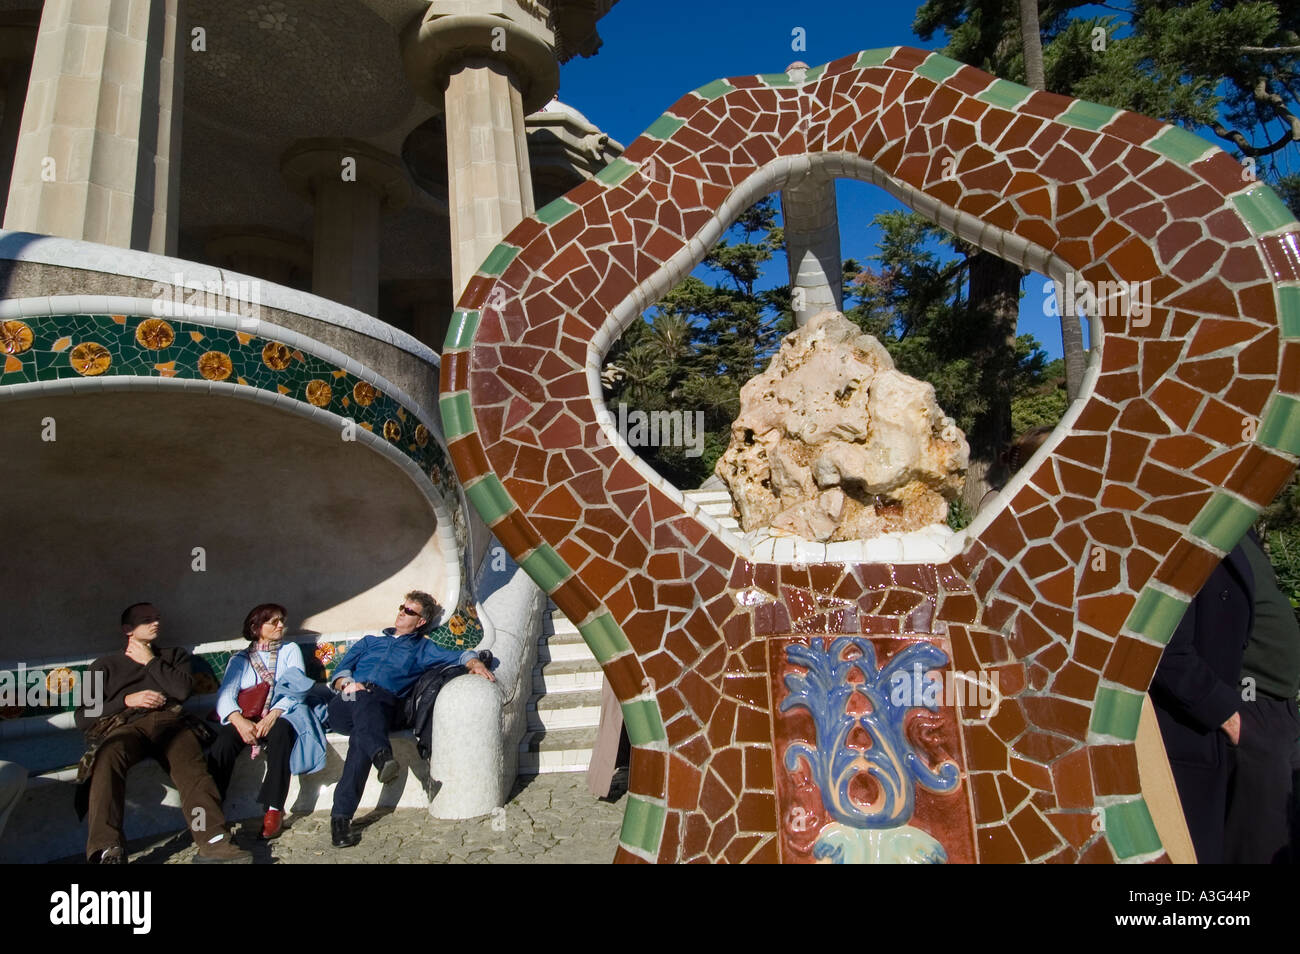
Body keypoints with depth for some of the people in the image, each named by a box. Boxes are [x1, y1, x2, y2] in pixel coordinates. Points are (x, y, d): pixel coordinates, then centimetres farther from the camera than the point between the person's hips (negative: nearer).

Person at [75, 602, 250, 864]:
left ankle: (213, 842, -49)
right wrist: (127, 700, 2)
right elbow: (83, 718, 16)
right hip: (126, 725, 0)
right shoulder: (105, 665, 29)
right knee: (108, 757, -38)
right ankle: (108, 851, -44)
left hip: (170, 721, 0)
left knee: (193, 767, -33)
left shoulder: (174, 655, 32)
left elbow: (183, 689, 9)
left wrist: (151, 661, 15)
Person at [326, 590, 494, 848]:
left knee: (362, 734, -36)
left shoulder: (422, 649, 29)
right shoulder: (369, 641, 36)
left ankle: (341, 817, -42)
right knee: (363, 700, -36)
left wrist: (475, 663, -10)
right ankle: (382, 755, -60)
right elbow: (340, 671, 24)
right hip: (345, 705, 2)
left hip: (382, 704, -2)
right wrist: (347, 684, -1)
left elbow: (458, 655, 14)